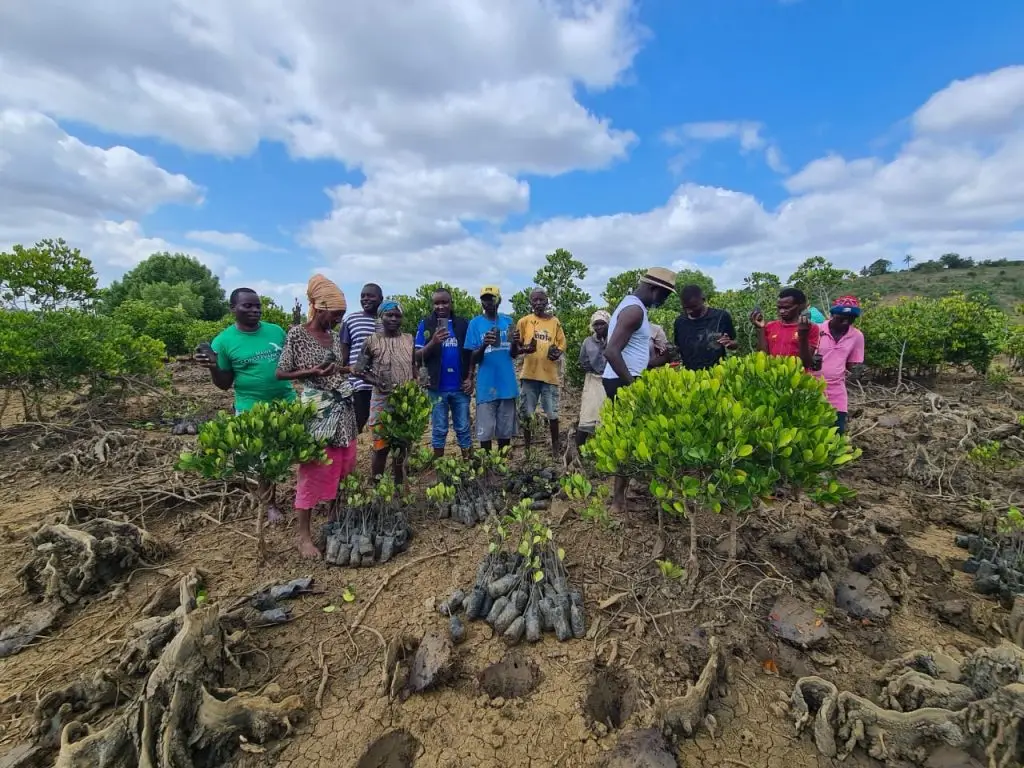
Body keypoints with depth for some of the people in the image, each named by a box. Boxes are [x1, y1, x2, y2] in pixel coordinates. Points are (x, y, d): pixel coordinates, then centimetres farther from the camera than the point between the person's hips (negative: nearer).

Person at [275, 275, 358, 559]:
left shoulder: (334, 335, 10)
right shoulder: (297, 334, -8)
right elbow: (281, 373, -7)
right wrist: (312, 371, -18)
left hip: (343, 407, 7)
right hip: (317, 408, -7)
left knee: (342, 466, 15)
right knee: (313, 470, -2)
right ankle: (304, 536, 11)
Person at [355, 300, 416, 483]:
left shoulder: (409, 339, 6)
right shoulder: (372, 341, -4)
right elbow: (359, 370, -2)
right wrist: (377, 382, -17)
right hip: (382, 401, -3)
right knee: (381, 447, 2)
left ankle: (399, 486, 26)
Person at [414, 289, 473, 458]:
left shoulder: (463, 323, 4)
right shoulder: (425, 324, 1)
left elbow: (471, 354, 8)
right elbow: (418, 357, -3)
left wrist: (470, 378, -3)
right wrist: (433, 342, -20)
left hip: (460, 387, 1)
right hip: (437, 387, -1)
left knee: (464, 429, 9)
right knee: (439, 430, 9)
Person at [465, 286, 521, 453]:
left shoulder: (508, 321, 7)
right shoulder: (475, 323, -2)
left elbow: (513, 354, 7)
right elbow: (473, 359, -5)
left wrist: (515, 343, -15)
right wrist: (484, 346, -26)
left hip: (507, 384, 3)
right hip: (486, 386, -3)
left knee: (506, 430, 11)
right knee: (485, 431, 2)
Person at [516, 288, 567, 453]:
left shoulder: (555, 321, 8)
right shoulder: (524, 321, 3)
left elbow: (562, 344, 12)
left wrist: (557, 353, -10)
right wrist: (525, 349, -18)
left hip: (550, 375, 1)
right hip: (529, 374, -1)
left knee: (552, 414, 5)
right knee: (527, 414, 6)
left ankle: (555, 447, 20)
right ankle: (527, 448, 20)